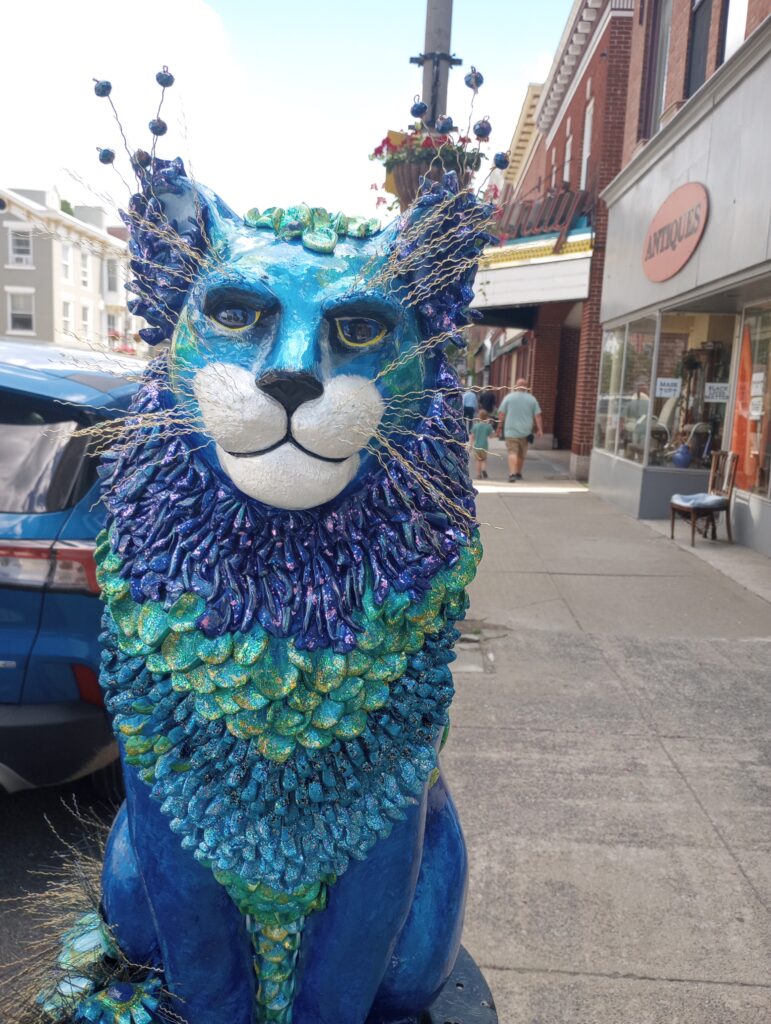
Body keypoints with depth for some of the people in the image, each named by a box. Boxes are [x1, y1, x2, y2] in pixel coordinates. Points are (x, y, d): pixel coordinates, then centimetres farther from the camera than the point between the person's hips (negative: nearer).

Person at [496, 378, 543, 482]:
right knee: (522, 454, 17)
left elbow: (501, 414, -1)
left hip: (511, 431, -2)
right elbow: (538, 416, 1)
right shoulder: (532, 399, 4)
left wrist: (500, 427, 8)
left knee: (512, 453, -9)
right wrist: (539, 429, 4)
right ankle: (518, 473, 31)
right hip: (525, 431, 2)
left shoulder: (509, 397, 0)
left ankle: (512, 474, -26)